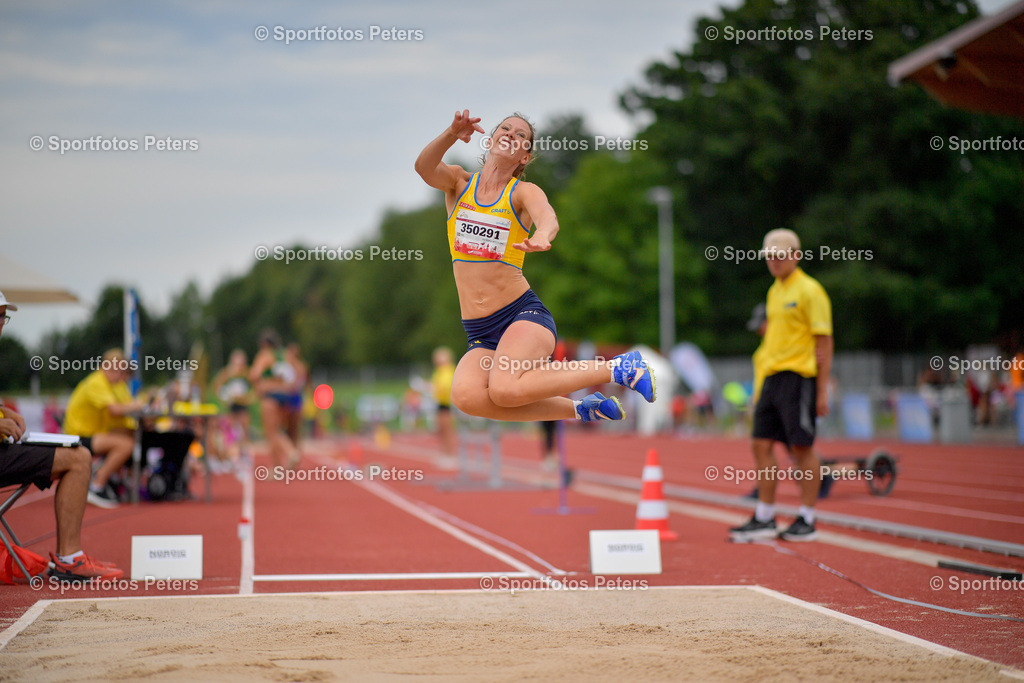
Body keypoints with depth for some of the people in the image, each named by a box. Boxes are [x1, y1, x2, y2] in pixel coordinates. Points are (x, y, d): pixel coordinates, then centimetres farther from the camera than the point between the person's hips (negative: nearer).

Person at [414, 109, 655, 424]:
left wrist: (541, 236, -46)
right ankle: (579, 411, -11)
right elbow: (424, 167, -13)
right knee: (466, 395, -29)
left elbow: (548, 217, -21)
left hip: (524, 314, -3)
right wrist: (452, 135, -33)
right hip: (479, 334, 3)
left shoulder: (524, 192, 2)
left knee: (505, 390, -34)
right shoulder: (459, 182, 9)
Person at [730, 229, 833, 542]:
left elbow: (824, 343, -9)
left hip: (798, 376, -8)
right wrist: (761, 389, 19)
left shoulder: (810, 291, -7)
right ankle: (764, 519, 11)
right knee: (761, 445, 4)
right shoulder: (774, 291, 17)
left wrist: (822, 391, -14)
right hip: (772, 376, 8)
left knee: (802, 447, -3)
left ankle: (807, 521, 5)